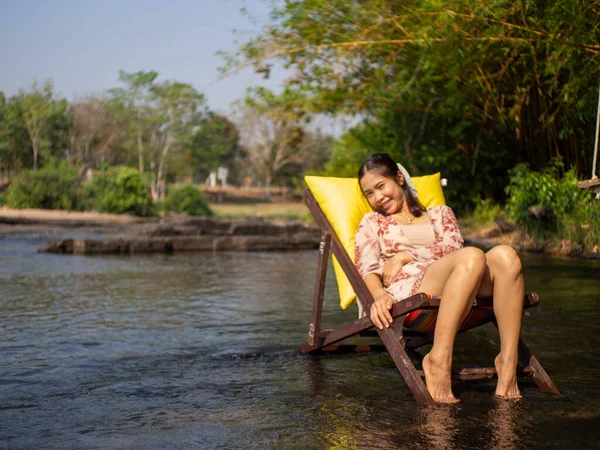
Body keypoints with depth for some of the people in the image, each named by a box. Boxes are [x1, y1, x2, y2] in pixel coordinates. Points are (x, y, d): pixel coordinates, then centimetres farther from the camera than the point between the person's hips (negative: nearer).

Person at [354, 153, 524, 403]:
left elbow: (453, 247, 11)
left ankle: (508, 361, -33)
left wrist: (405, 256, -2)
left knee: (504, 255, -29)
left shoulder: (440, 214, 32)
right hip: (406, 291, -3)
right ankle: (438, 361, -40)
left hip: (458, 295, 3)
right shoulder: (372, 223, 27)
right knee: (472, 256, -34)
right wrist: (379, 294, -14)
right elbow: (366, 267, 9)